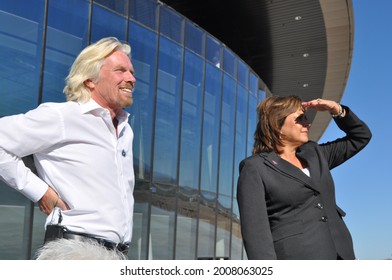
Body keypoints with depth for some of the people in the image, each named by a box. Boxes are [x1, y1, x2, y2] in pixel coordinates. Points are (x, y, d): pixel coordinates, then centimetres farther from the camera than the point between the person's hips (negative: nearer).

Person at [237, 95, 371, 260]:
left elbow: (361, 136, 29)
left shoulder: (315, 154, 19)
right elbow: (255, 230, -10)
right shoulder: (255, 168, -1)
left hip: (338, 255, 7)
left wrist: (337, 109, 13)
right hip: (295, 257, -6)